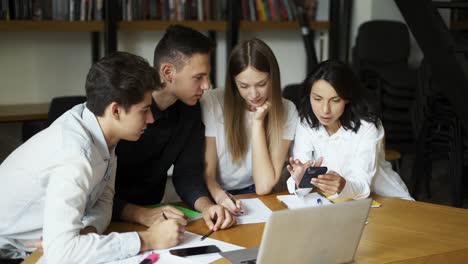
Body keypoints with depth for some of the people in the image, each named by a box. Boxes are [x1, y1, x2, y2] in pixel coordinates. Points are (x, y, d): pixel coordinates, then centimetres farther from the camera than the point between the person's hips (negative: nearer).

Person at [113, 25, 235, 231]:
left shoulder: (189, 109, 0)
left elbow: (187, 173, 2)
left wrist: (206, 206, -18)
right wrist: (142, 215, -35)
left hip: (151, 209, 5)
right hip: (110, 219, -5)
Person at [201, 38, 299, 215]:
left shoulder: (286, 111, -6)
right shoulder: (213, 103, -12)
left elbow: (263, 186, -12)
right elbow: (207, 173, -10)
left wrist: (258, 122, -16)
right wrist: (219, 195, -33)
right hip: (216, 201, -1)